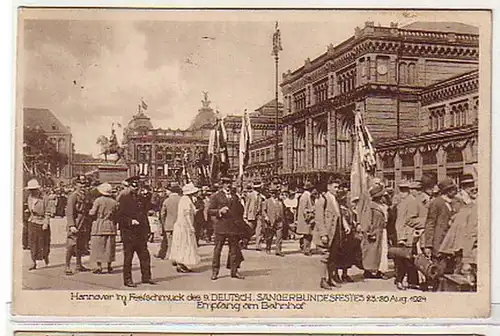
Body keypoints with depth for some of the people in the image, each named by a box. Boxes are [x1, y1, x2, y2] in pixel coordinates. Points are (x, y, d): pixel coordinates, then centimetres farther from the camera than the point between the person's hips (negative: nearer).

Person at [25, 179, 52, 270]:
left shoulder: (44, 198, -12)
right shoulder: (29, 198, 5)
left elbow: (48, 212, -10)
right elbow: (29, 210, 16)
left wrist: (46, 223, -15)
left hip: (42, 222, -4)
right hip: (32, 222, 4)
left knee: (44, 242, 6)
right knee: (33, 242, -1)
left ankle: (45, 256, 34)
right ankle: (33, 262, 2)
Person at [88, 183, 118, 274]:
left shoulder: (98, 200, -9)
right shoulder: (114, 202, 3)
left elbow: (92, 213, -8)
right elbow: (116, 216, 5)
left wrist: (90, 211, 12)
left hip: (99, 226, -4)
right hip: (111, 227, 4)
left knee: (98, 246, 3)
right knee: (109, 247, 11)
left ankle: (99, 267, 2)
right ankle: (109, 267, 15)